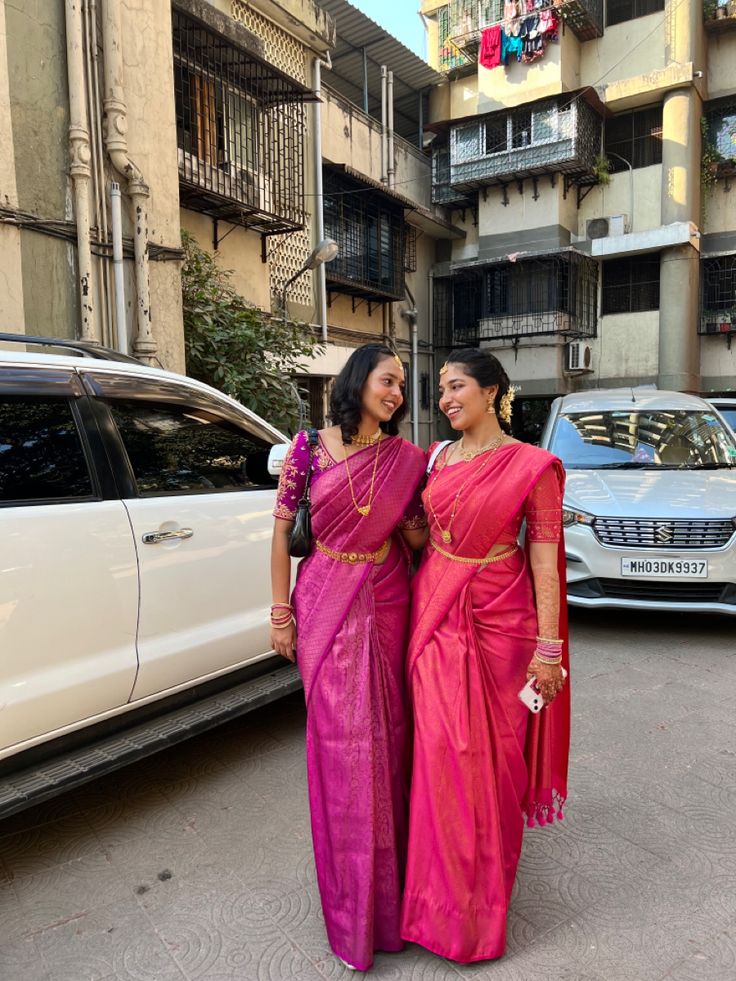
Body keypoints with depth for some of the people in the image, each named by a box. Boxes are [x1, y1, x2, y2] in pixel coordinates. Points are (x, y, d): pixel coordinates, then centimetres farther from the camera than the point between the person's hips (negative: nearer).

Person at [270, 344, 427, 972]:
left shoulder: (407, 457, 0)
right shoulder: (308, 449, -4)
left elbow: (419, 537, 10)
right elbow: (282, 531, 0)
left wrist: (417, 531, -12)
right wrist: (281, 612, -1)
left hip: (386, 604, 2)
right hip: (326, 603, -1)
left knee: (387, 733, 10)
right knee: (339, 739, 6)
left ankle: (389, 882, 33)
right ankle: (352, 899, 27)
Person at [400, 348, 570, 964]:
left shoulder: (532, 465, -7)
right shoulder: (438, 457, 8)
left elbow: (545, 563, -9)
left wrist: (548, 647, -10)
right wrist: (419, 606, 12)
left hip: (498, 619, -4)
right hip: (436, 612, 4)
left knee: (493, 755, 8)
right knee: (441, 752, 9)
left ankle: (486, 888, 32)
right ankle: (445, 894, 31)